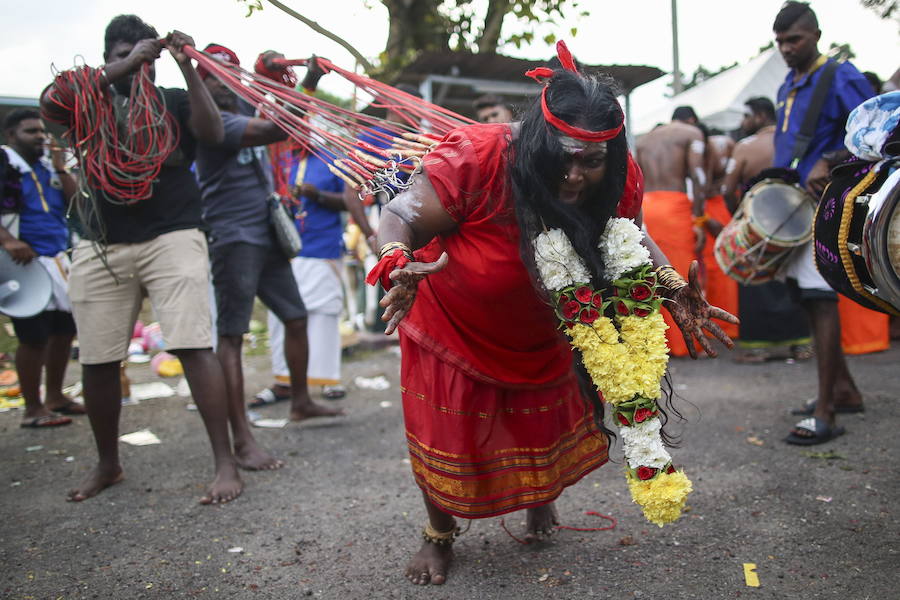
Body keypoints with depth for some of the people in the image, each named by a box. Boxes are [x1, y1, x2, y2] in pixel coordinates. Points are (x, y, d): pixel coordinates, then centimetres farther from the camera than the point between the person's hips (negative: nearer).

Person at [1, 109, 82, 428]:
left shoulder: (49, 167, 16)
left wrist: (60, 168, -1)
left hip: (58, 258, 8)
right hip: (26, 261, -7)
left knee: (65, 329, 12)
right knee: (35, 336, -5)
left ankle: (55, 396, 26)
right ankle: (33, 409, 6)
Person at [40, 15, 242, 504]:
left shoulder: (173, 101, 10)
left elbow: (212, 133, -8)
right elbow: (50, 102, -9)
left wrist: (188, 68, -14)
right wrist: (125, 66, -14)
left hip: (172, 237, -2)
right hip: (101, 245, 3)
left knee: (193, 346, -13)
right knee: (97, 361, 6)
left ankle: (225, 463, -8)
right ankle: (108, 463, 25)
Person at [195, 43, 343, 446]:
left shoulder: (243, 107, 14)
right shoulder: (213, 121, -14)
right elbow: (278, 129, -25)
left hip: (267, 235, 9)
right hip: (233, 239, -9)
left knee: (296, 318, 15)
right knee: (231, 336, -9)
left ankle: (301, 402, 32)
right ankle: (242, 441, -10)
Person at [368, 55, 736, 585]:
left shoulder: (619, 179, -21)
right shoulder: (475, 159, -36)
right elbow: (401, 218, -27)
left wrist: (675, 292, -18)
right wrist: (397, 267, -49)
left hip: (543, 331, 4)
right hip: (455, 322, -3)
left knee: (547, 424, 17)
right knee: (448, 435, 5)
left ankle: (540, 499, 54)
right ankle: (439, 536, 36)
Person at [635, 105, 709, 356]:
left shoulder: (644, 139, 22)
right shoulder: (693, 133, 6)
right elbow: (698, 178, -6)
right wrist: (699, 221, -7)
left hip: (644, 208, 5)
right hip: (674, 204, -5)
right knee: (684, 276, 1)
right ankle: (686, 343, 4)